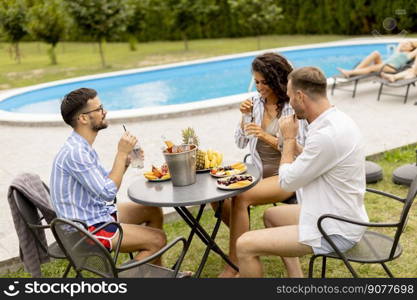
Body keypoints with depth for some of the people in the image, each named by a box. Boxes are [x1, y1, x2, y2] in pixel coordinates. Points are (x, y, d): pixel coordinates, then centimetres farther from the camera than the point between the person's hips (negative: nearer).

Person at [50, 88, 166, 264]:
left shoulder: (82, 146, 7)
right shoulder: (75, 153, -26)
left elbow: (106, 182, 13)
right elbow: (108, 193, -26)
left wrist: (126, 161, -2)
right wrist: (122, 153, -21)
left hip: (99, 213, 10)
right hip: (87, 228, -10)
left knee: (154, 211, 17)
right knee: (157, 239, -13)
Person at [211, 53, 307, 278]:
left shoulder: (292, 108, -11)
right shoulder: (256, 102, 5)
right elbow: (240, 143, 8)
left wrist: (267, 137, -22)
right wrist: (245, 116, -8)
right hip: (257, 172, 6)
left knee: (241, 198, -29)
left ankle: (234, 265, -13)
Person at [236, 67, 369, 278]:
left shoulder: (327, 135, -28)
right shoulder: (336, 120, 4)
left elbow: (287, 181, -17)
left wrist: (289, 138, -6)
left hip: (335, 232, -10)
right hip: (339, 216, 10)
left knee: (245, 245, -14)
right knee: (271, 215, 27)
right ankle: (295, 274, 26)